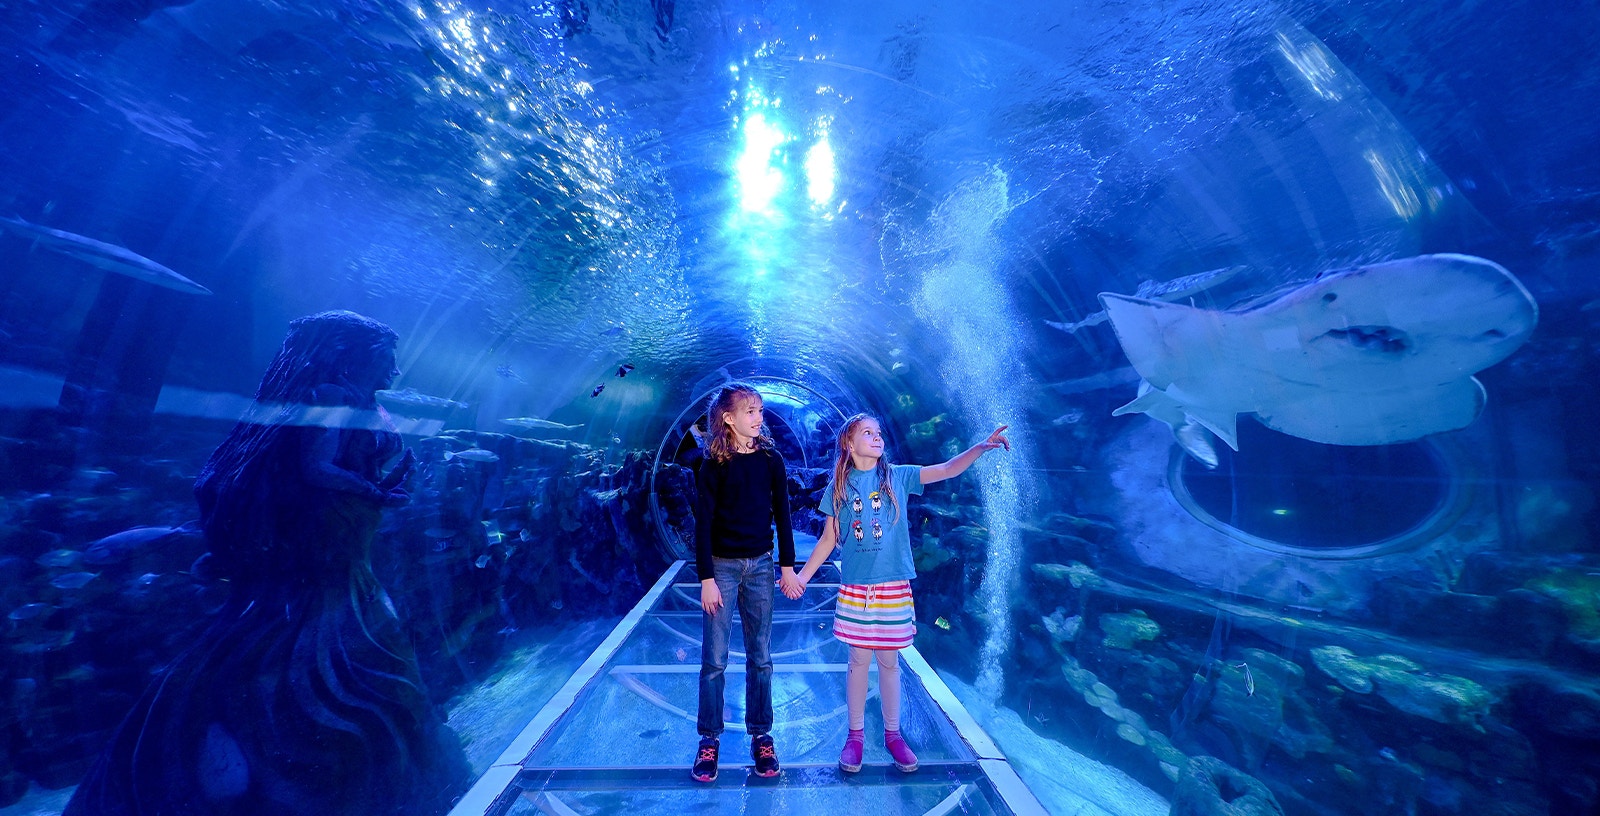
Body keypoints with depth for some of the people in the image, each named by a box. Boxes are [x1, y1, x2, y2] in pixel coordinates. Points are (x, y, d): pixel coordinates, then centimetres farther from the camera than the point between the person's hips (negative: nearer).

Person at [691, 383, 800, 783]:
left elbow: (782, 515, 3)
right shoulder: (713, 466, -6)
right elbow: (703, 524, -6)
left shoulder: (771, 460, 0)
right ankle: (709, 739, 26)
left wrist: (788, 566, 2)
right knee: (714, 659, 6)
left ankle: (760, 736, 28)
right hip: (722, 566, -2)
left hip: (761, 565, 2)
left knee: (760, 657, 11)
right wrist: (706, 578, -9)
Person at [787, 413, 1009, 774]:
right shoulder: (839, 487, 0)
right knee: (858, 661, 11)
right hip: (855, 588, 0)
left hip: (894, 587, 0)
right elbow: (828, 538, 4)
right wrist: (802, 575, 2)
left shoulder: (897, 476, -1)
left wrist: (981, 447, -23)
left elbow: (947, 469, -9)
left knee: (889, 662, 14)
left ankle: (893, 733, 35)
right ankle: (855, 734, 32)